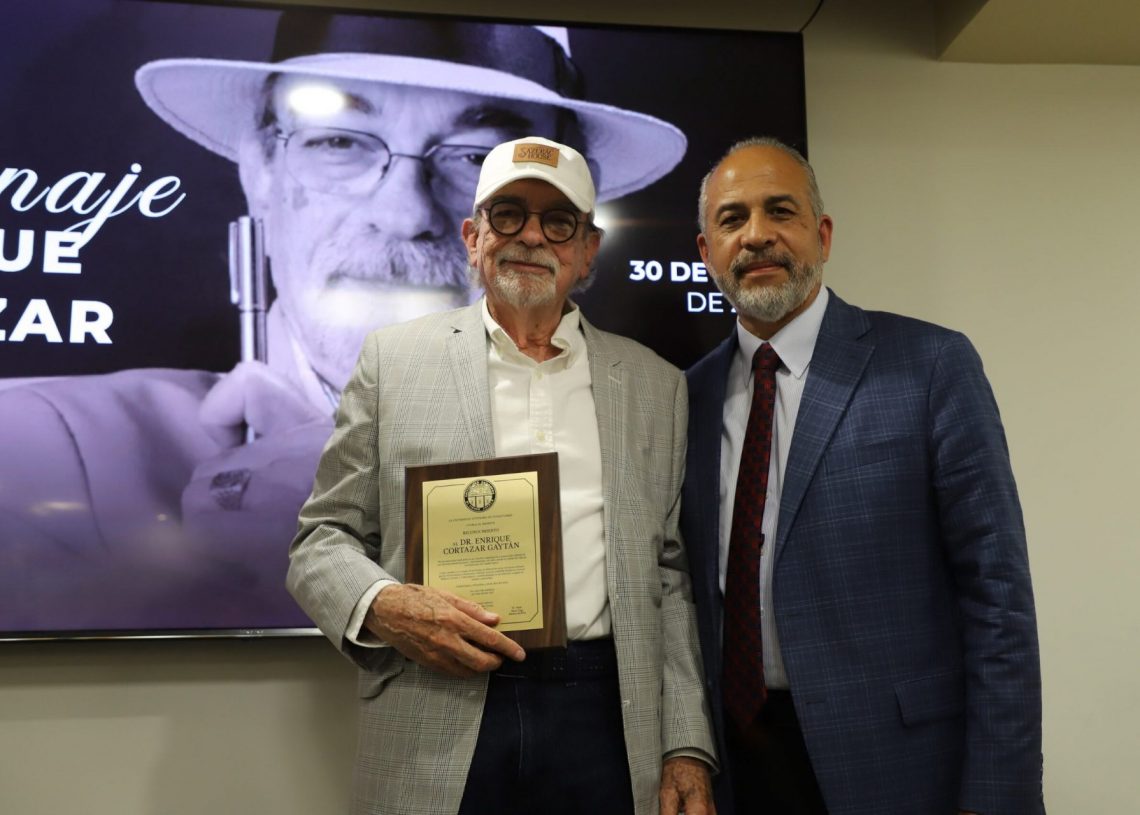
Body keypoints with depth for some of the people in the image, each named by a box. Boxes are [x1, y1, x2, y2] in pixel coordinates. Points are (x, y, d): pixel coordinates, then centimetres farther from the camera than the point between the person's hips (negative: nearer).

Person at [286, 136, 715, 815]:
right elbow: (324, 538, 7)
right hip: (436, 742, -1)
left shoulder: (656, 384, 9)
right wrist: (381, 604, -14)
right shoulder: (395, 359, 5)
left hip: (607, 726, 2)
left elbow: (669, 578, 9)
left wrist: (686, 750, 2)